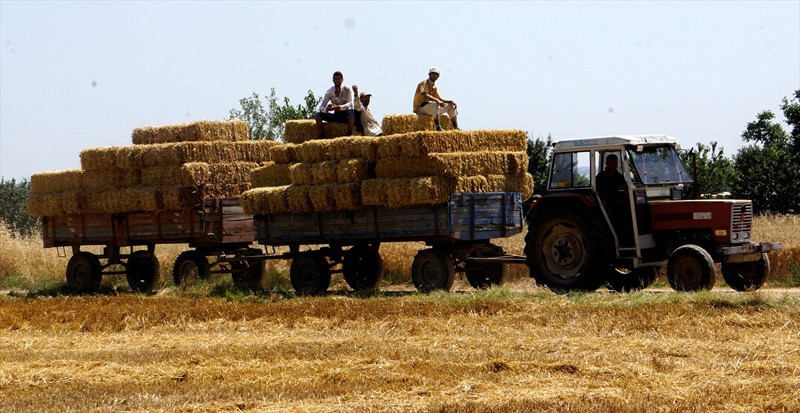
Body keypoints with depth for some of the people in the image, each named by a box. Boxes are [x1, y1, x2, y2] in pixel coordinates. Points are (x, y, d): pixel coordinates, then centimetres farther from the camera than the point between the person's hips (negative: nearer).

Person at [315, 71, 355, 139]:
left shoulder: (347, 90, -12)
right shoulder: (329, 92, -5)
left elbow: (350, 104, -26)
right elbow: (321, 107, -9)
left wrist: (338, 107, -43)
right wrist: (326, 109, -35)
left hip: (346, 116, -3)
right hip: (335, 116, 3)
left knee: (350, 110, -38)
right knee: (318, 114, -16)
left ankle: (352, 135, -36)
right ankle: (320, 137, -18)